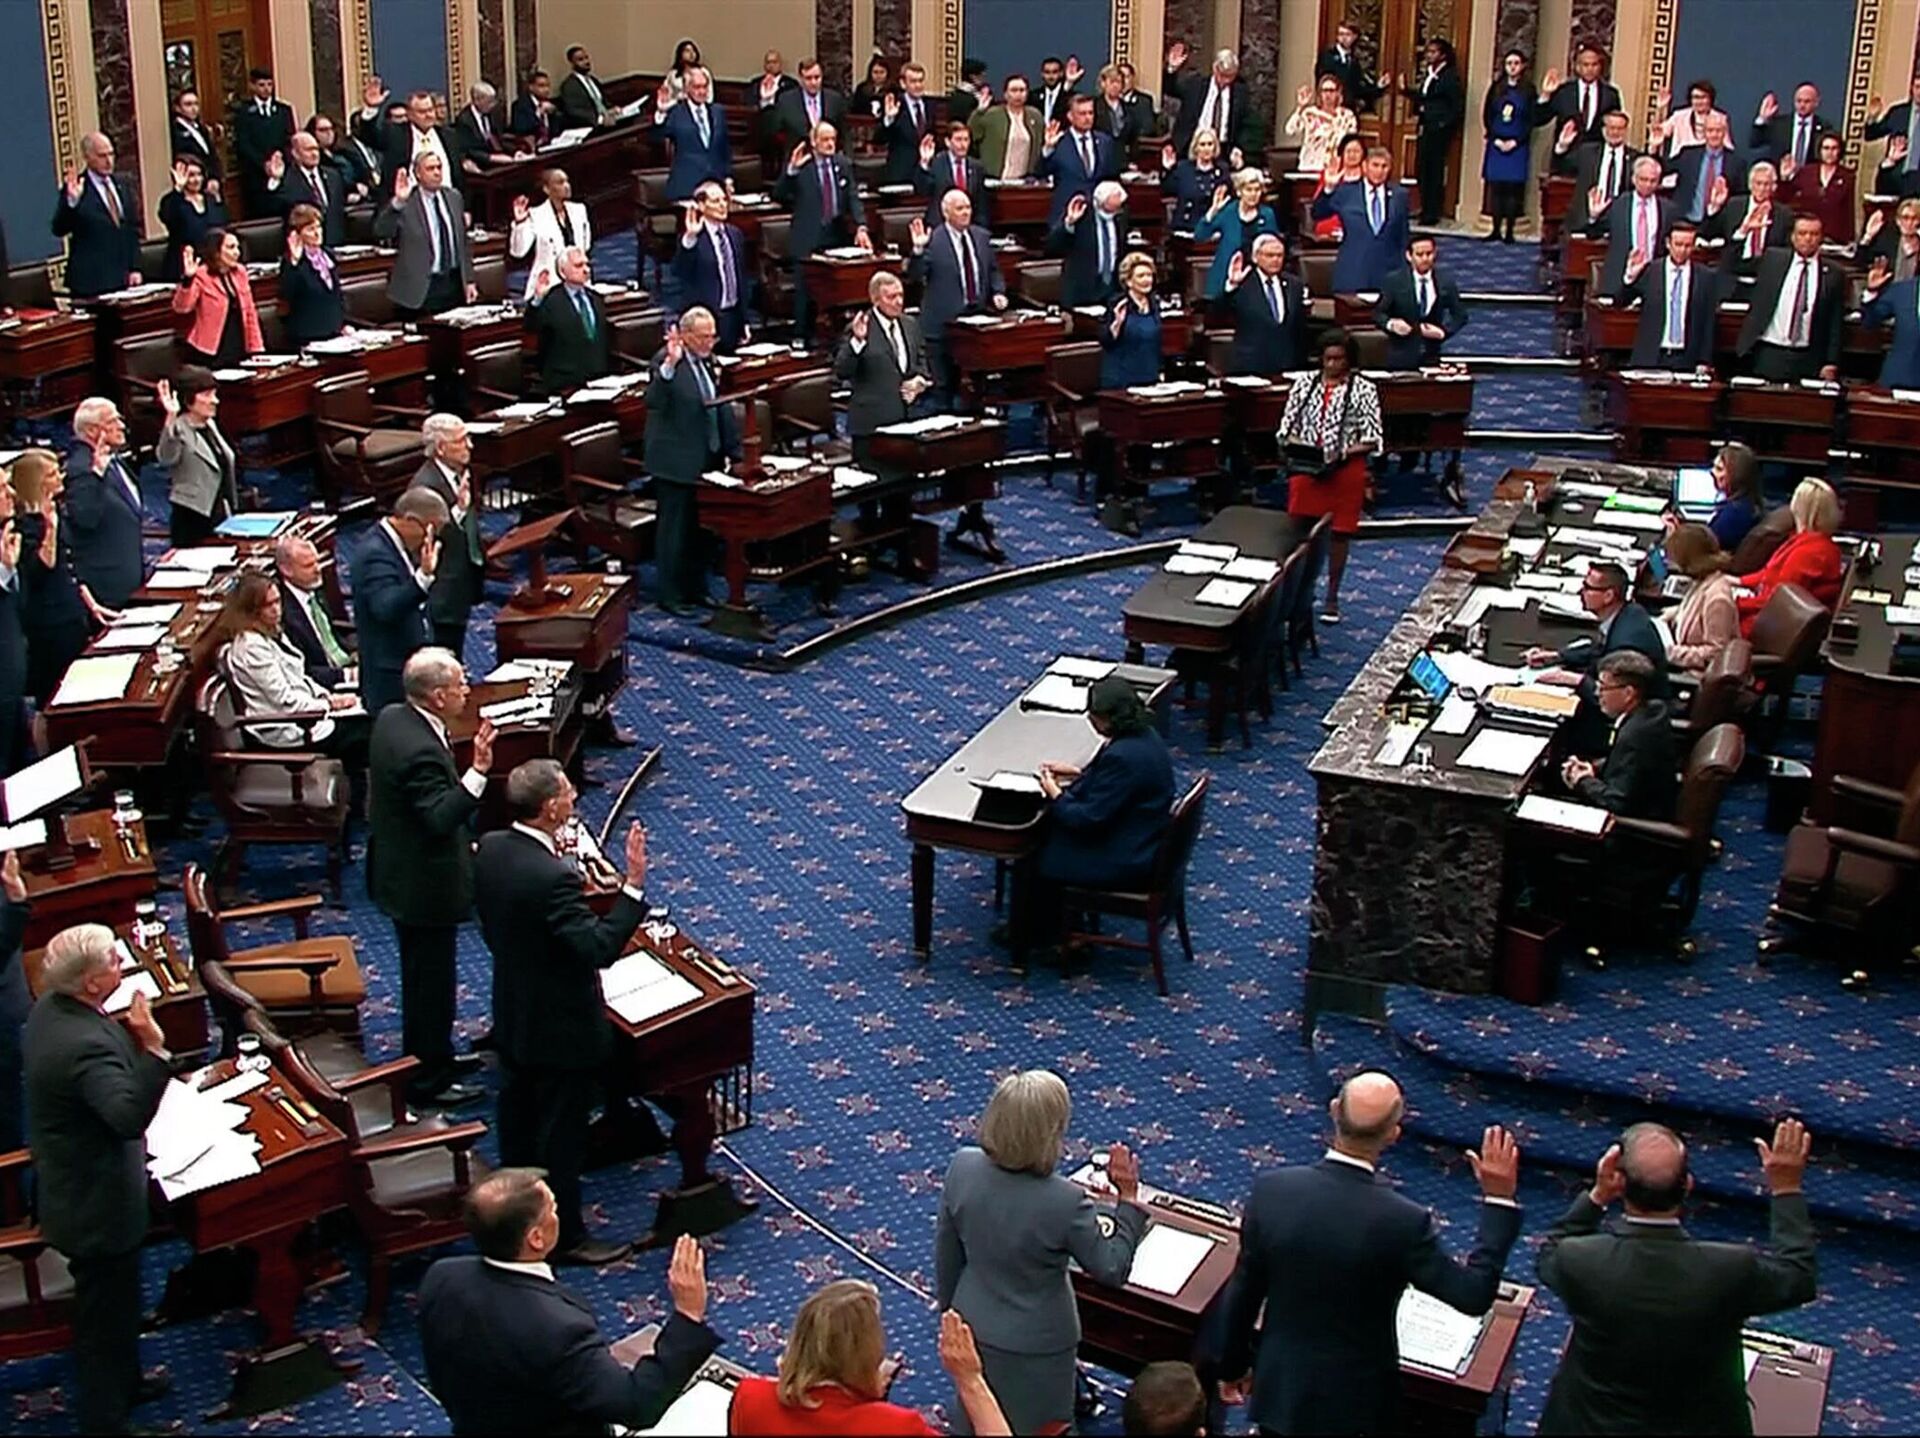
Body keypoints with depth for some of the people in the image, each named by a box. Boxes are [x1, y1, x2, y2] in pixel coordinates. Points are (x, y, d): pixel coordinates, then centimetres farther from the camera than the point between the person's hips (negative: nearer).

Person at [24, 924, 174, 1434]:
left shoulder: (50, 1008, -3)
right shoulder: (86, 1044, -35)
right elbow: (131, 1115, -47)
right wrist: (154, 1050, -49)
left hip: (71, 1186, 11)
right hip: (97, 1206, -11)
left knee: (118, 1301, 30)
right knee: (105, 1315, 7)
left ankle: (123, 1382, 49)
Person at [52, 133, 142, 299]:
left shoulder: (121, 185, 14)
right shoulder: (75, 188, -4)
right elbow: (59, 230, -11)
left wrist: (135, 268, 10)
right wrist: (71, 200, -26)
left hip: (124, 279, 5)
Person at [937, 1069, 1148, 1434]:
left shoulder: (962, 1167, -19)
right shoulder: (1064, 1202, -33)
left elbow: (946, 1254, -3)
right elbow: (1112, 1269, -17)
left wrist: (950, 1307, 14)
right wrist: (1128, 1199, -14)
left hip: (973, 1331, 4)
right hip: (1033, 1347, -4)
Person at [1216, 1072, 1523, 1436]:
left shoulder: (1271, 1189, -17)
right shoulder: (1404, 1222, -27)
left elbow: (1243, 1292, -5)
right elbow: (1474, 1295, -15)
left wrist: (1233, 1364, 11)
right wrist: (1498, 1199, -12)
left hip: (1280, 1388, 3)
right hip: (1354, 1400, -3)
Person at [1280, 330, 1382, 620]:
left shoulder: (1363, 389, -6)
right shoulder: (1305, 383, 3)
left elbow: (1371, 440, -7)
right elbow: (1288, 425, 6)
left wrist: (1342, 454, -20)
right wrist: (1294, 444, -15)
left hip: (1345, 472, -2)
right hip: (1305, 469, 2)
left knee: (1339, 534, 8)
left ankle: (1332, 598, 21)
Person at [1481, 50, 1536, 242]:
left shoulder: (1528, 90, 1)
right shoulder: (1496, 88, 7)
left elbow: (1531, 120, -2)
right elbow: (1486, 116, 6)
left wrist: (1515, 141, -11)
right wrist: (1496, 139, -5)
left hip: (1517, 146, -2)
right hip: (1496, 145, 2)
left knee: (1514, 187, -4)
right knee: (1496, 186, 1)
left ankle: (1509, 231, -1)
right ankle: (1496, 229, 6)